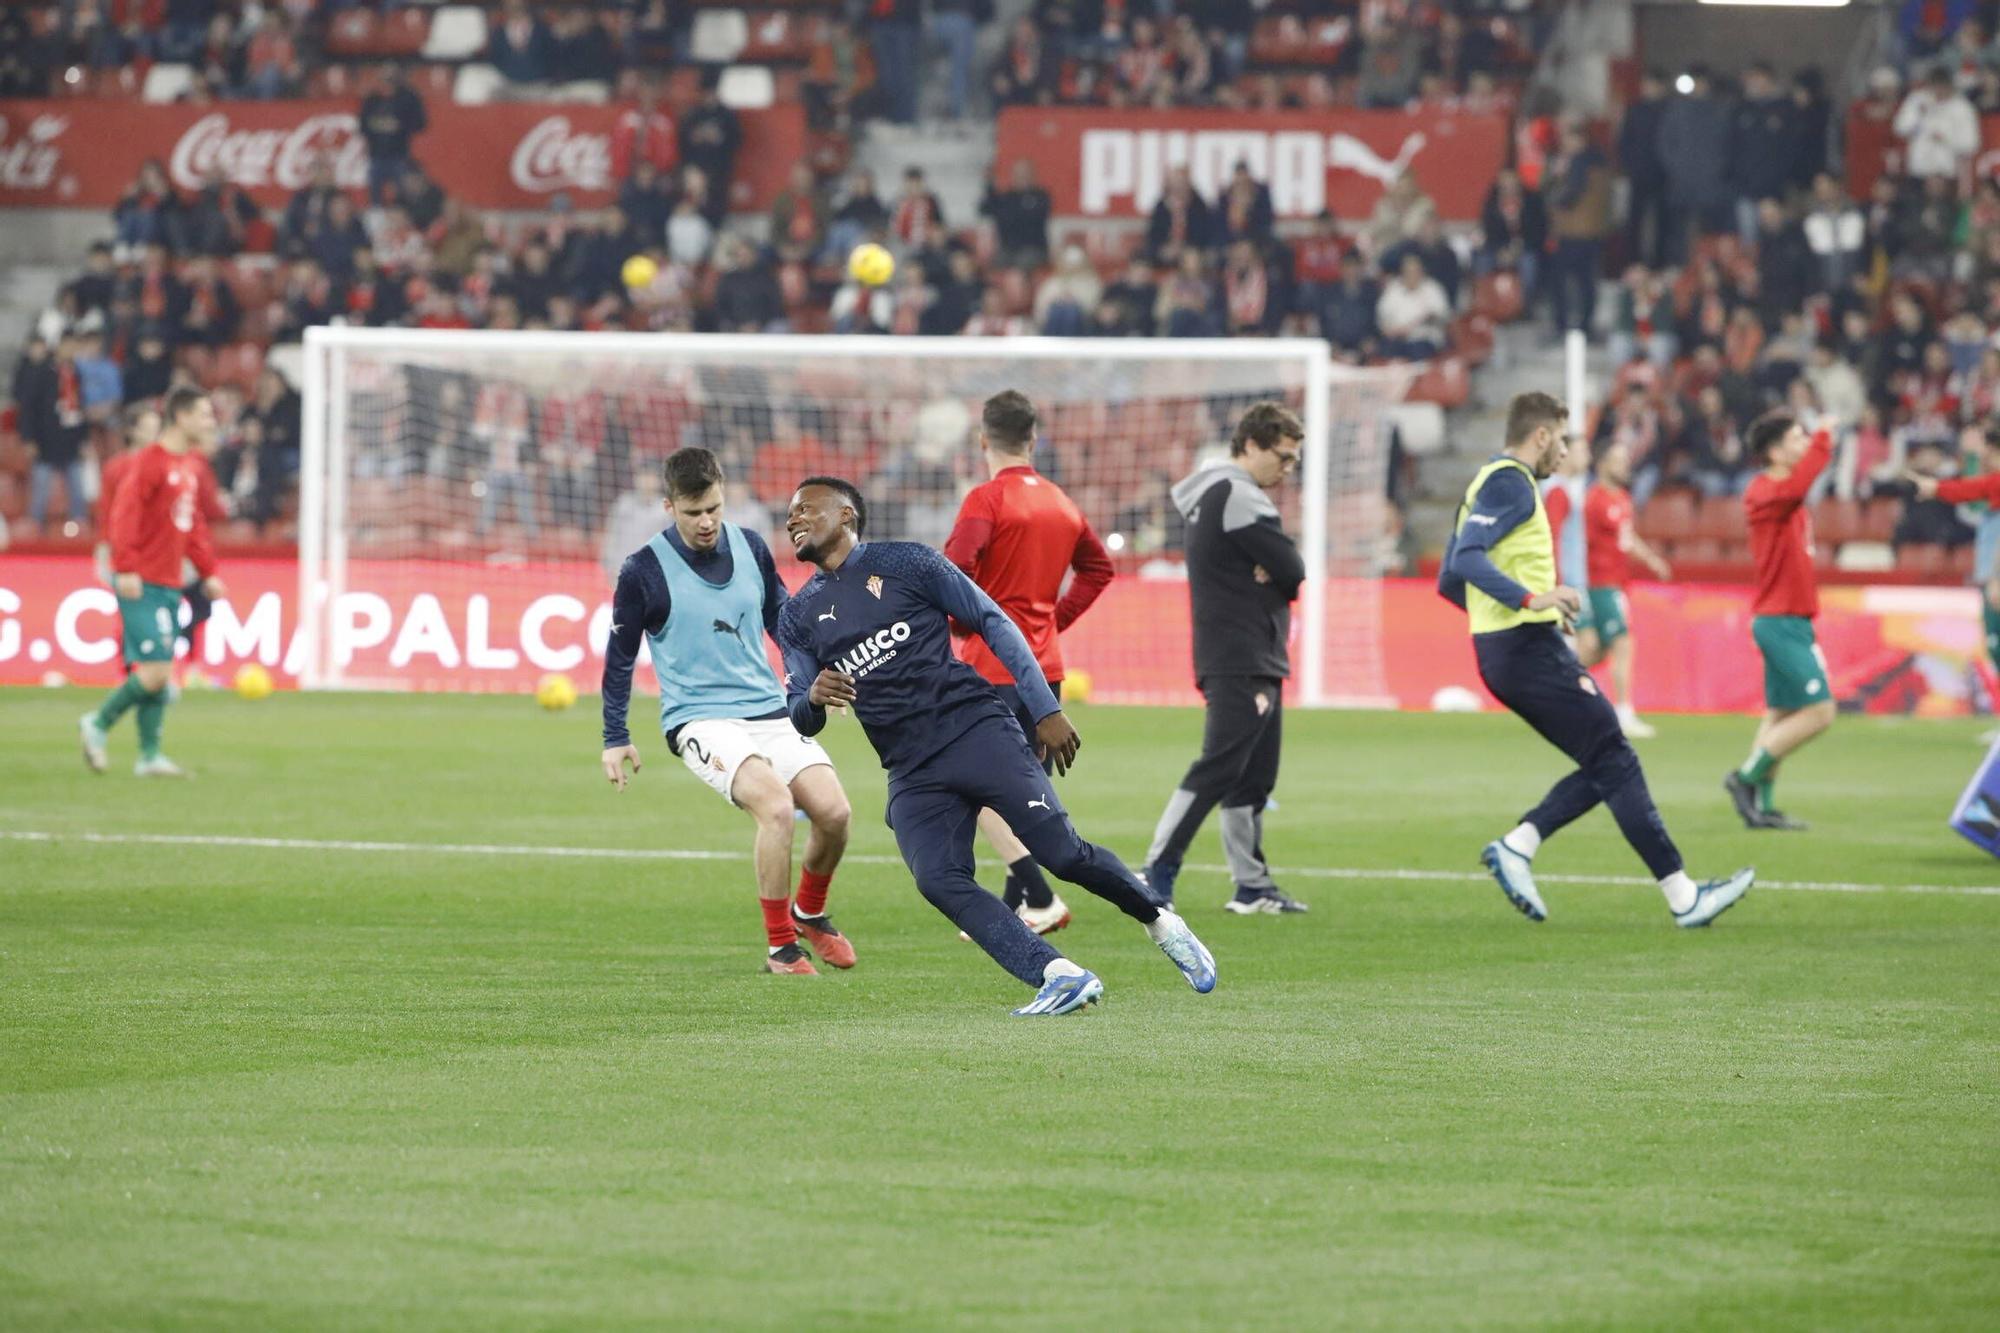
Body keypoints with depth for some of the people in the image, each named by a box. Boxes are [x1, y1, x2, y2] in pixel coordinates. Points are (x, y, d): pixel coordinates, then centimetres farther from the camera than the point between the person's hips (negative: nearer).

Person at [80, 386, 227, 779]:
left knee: (159, 673, 7)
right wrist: (126, 569, -25)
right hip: (141, 585, -9)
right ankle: (99, 724, 3)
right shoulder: (149, 462, -11)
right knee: (155, 670, -14)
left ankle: (149, 755, 9)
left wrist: (208, 573, 18)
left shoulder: (188, 468, 16)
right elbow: (124, 513, -18)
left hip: (169, 585, 9)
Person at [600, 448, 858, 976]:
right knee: (776, 805, -29)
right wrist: (615, 739, 7)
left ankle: (809, 912, 19)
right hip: (700, 719, -5)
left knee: (833, 810, -12)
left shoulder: (751, 548, 4)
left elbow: (783, 621, 20)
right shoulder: (643, 570, -7)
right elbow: (620, 656, 5)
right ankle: (780, 947, -16)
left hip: (768, 711, 5)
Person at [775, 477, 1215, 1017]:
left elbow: (993, 624, 5)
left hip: (976, 729, -3)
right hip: (912, 771, 3)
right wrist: (812, 699, -14)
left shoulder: (904, 563, 2)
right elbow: (802, 723, 12)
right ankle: (1059, 977, -25)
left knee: (1063, 853, -14)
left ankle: (1161, 923, 11)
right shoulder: (798, 617, 13)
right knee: (938, 881, -23)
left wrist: (1046, 710, -2)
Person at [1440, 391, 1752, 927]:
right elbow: (1467, 557, -24)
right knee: (1615, 764, -8)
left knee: (1607, 767, 10)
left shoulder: (1489, 482, 20)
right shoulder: (1510, 483, -11)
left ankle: (1515, 847, 0)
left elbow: (1450, 580, 24)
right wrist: (1530, 600, -31)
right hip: (1531, 649, -10)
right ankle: (1682, 896, -8)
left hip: (1503, 653, 10)